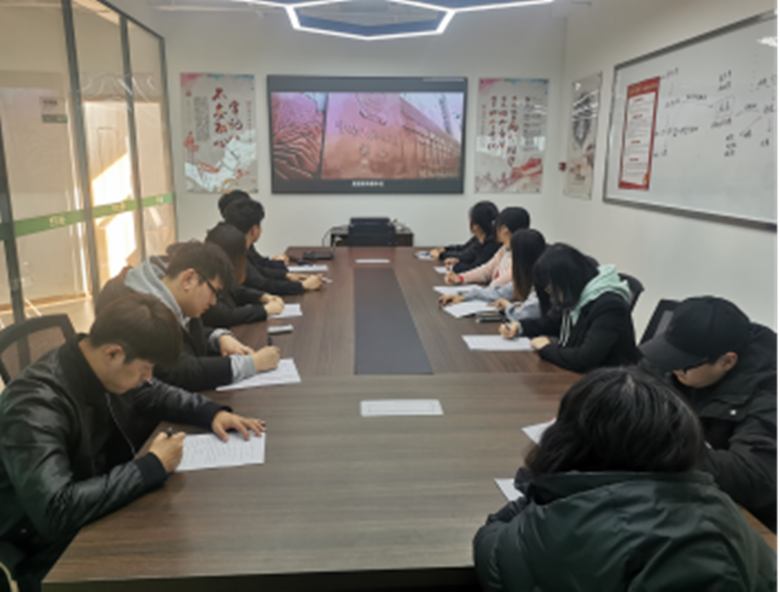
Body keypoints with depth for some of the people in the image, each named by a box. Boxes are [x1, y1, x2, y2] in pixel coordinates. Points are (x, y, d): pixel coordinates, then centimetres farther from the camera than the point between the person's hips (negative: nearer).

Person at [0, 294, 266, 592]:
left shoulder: (96, 368, -9)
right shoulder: (35, 406, -30)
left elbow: (151, 393, 10)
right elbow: (56, 512, -38)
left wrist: (213, 412, -4)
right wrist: (152, 467, -30)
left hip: (101, 509, 7)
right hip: (53, 558, -7)